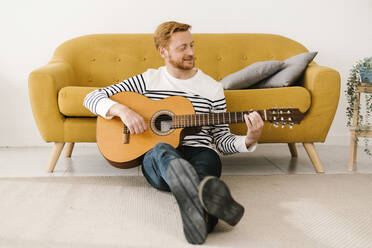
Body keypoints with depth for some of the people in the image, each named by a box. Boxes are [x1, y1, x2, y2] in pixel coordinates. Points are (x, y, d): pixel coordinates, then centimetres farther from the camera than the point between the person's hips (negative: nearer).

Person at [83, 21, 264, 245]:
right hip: (157, 161, -1)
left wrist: (248, 141, -7)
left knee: (209, 158, -36)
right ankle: (206, 201, -71)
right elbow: (92, 98, 8)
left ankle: (197, 211, -70)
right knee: (162, 150, -39)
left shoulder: (212, 88, 14)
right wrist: (122, 110, -12)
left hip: (200, 155, 2)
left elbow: (221, 139, 15)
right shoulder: (148, 80, 11)